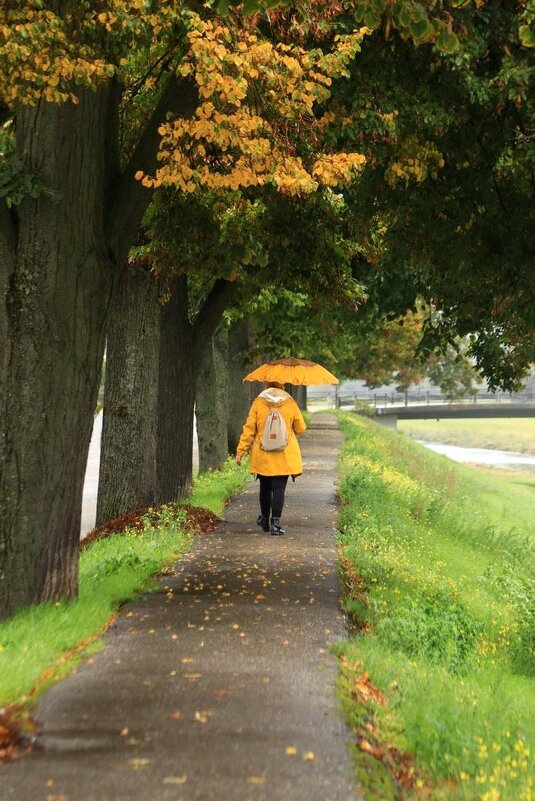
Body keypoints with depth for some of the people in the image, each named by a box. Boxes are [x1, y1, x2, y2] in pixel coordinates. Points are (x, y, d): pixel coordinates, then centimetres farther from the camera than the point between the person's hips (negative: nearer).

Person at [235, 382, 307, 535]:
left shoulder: (258, 402, -2)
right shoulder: (290, 403, -2)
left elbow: (249, 429, -3)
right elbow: (301, 428, 5)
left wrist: (240, 451, 1)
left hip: (263, 456, 1)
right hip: (284, 456, -1)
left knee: (265, 488, 15)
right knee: (279, 489, -1)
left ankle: (265, 520, 30)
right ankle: (275, 523, -7)